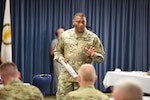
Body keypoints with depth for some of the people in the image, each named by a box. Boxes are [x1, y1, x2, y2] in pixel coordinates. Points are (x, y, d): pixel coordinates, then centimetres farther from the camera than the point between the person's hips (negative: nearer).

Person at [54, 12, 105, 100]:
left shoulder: (93, 38, 0)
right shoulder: (65, 35, 5)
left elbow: (101, 57, 3)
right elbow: (57, 51, 17)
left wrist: (93, 55, -18)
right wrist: (60, 57, -4)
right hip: (66, 76, 1)